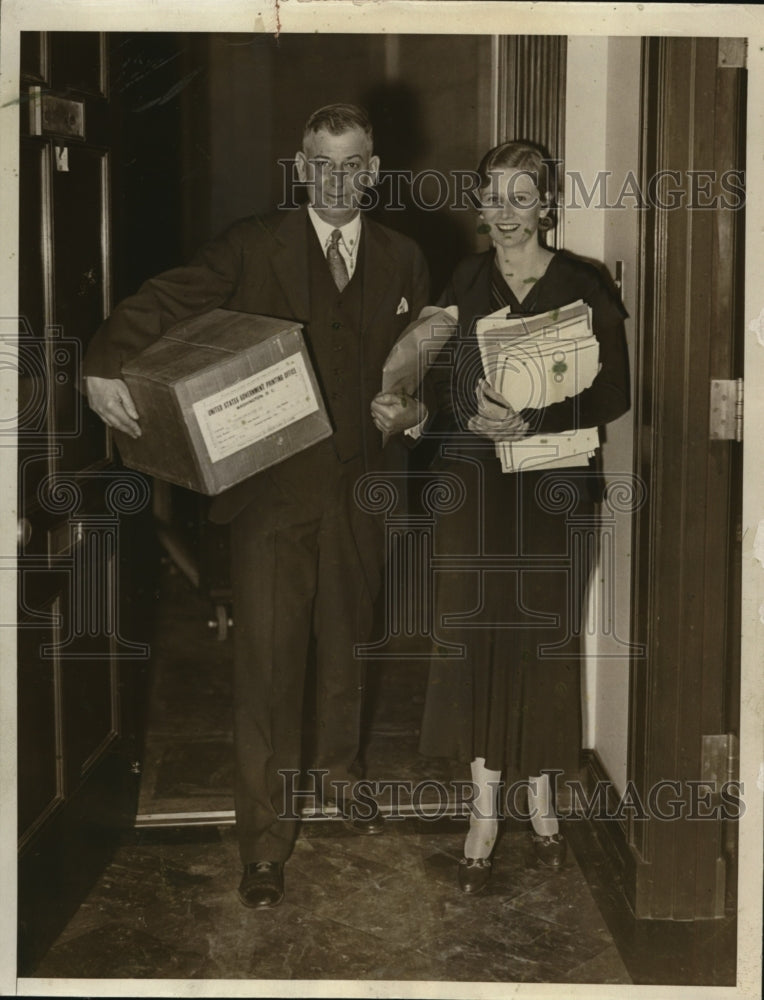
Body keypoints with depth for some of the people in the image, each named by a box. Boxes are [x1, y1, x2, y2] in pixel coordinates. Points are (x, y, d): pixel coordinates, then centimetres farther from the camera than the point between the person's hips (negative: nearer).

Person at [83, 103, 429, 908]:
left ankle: (338, 773, 43)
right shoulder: (254, 246, -2)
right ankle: (265, 834, 13)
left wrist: (412, 405, -4)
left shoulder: (402, 260, 9)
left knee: (345, 645, 18)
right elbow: (164, 303, -15)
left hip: (357, 487, 4)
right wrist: (106, 364, -33)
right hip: (269, 487, -3)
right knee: (266, 660, -2)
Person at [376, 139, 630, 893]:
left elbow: (613, 393, -5)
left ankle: (541, 794, 23)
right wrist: (472, 420, -14)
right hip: (472, 483, 2)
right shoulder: (463, 283, 8)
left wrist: (531, 422, -16)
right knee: (474, 639, 0)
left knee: (543, 640, 4)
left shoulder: (584, 287, -1)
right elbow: (434, 384, 6)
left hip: (551, 485, -2)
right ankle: (485, 810, 10)